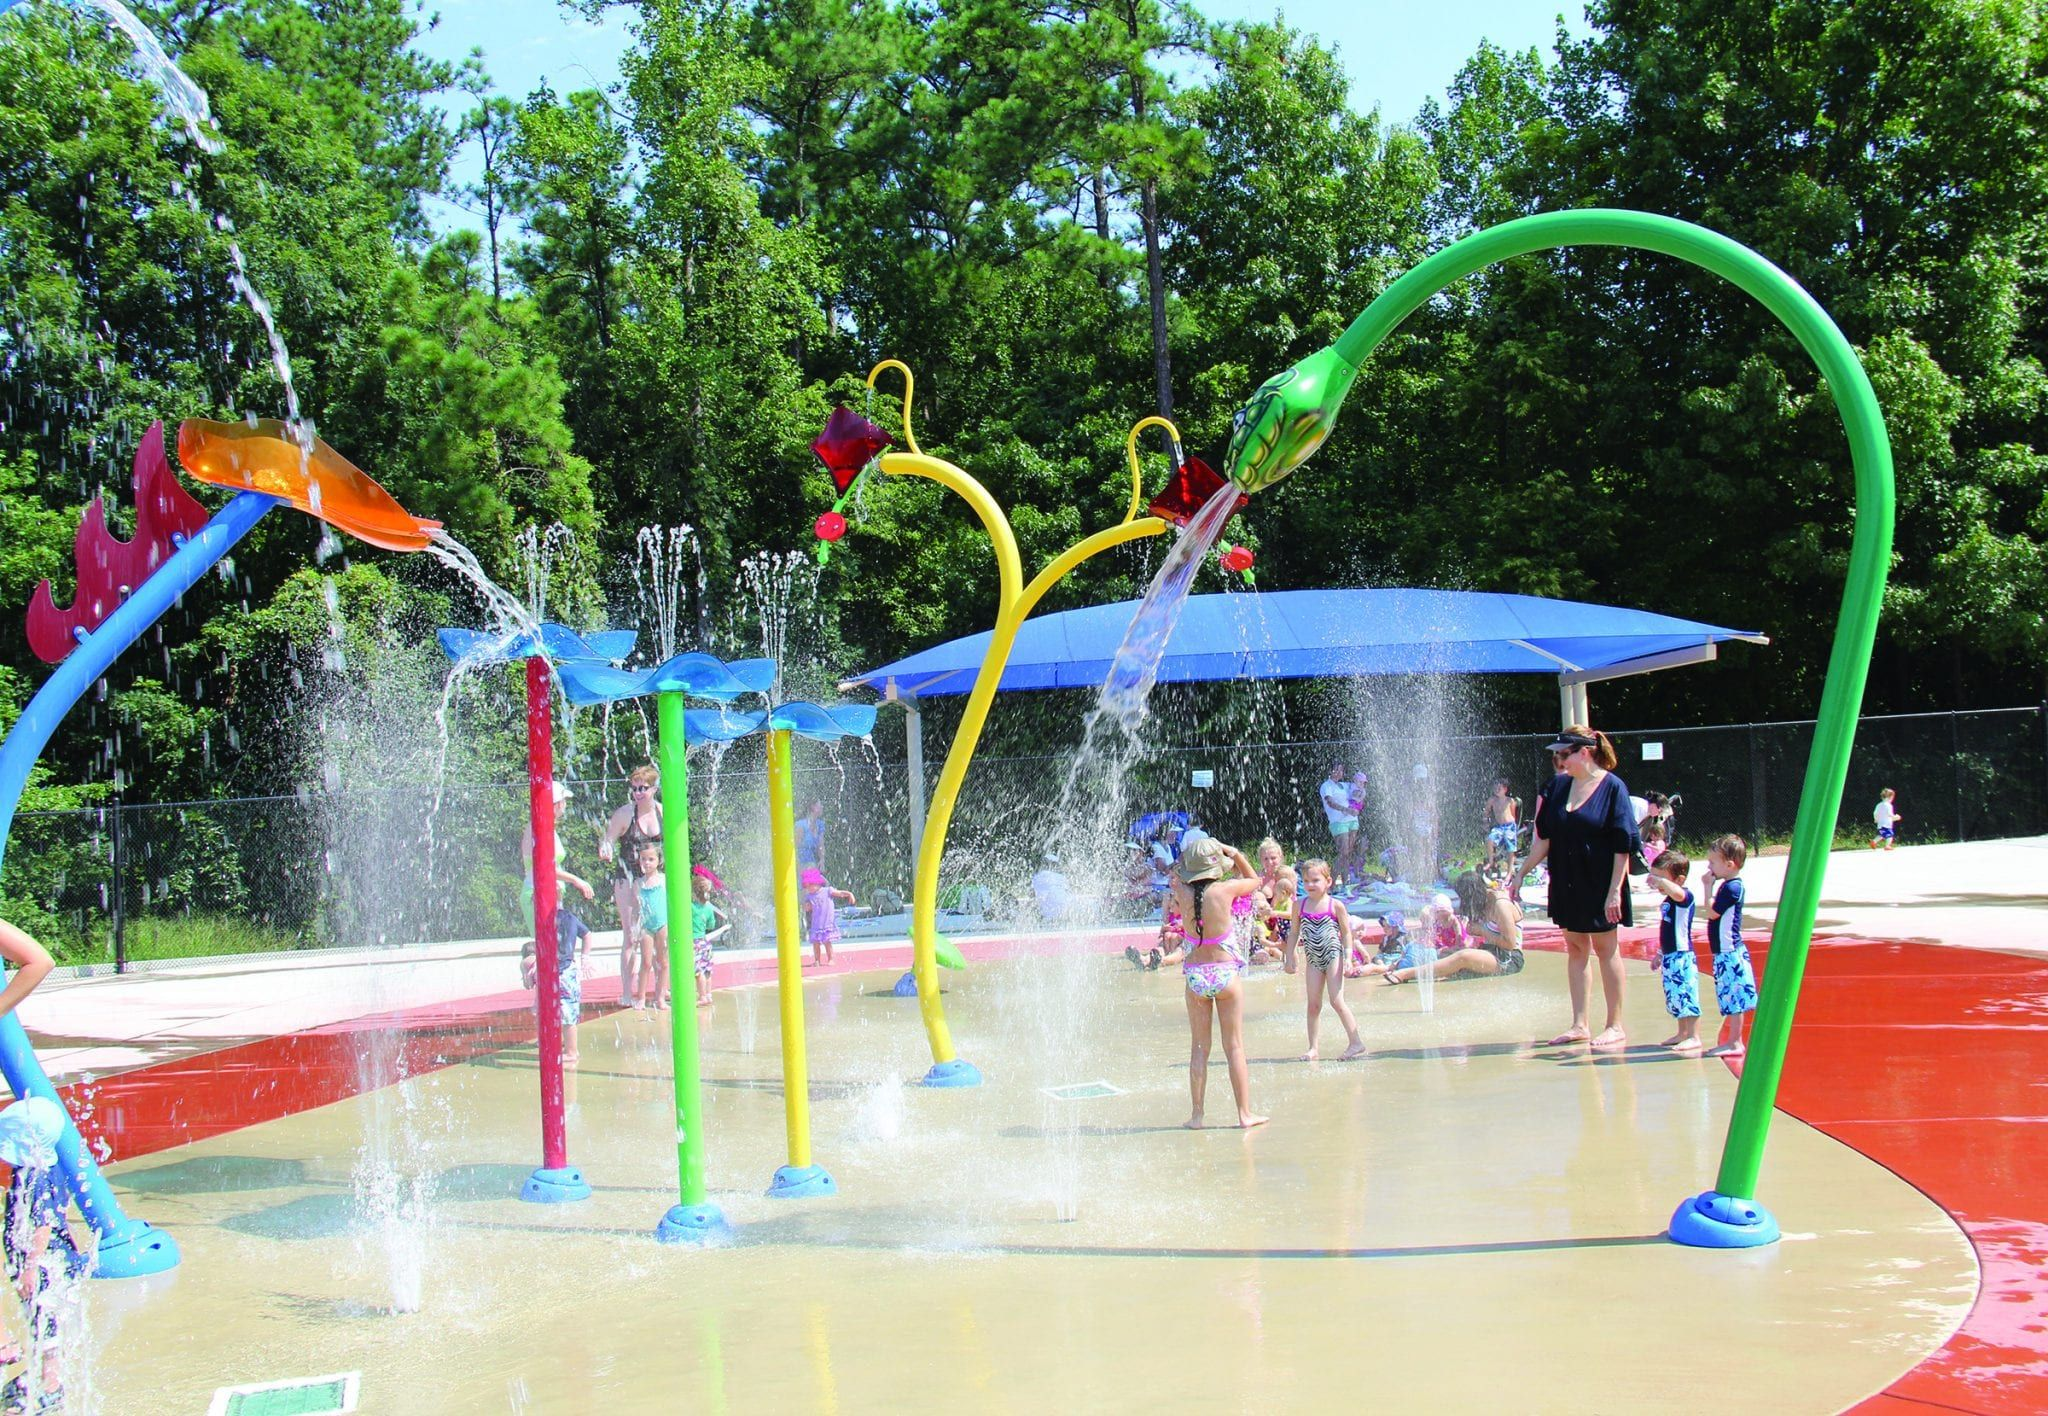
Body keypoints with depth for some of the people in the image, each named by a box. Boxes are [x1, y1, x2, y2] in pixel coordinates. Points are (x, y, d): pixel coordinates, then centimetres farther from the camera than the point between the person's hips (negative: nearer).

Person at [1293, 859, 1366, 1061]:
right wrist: (1290, 957, 9)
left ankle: (1356, 1041, 0)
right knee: (1313, 1004, 4)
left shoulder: (1336, 905, -6)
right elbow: (1294, 932, 11)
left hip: (1333, 955, -4)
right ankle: (1313, 1048, 9)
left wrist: (1347, 958, -8)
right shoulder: (1301, 906, 2)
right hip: (1313, 959, 4)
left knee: (1336, 1001, -10)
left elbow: (1346, 933, -1)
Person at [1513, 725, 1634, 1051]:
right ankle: (1579, 1025, 15)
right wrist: (1521, 874, 7)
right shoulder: (1558, 787, 3)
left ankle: (1615, 1025, 12)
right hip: (1567, 883, 5)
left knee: (1605, 949, 3)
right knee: (1575, 949, 9)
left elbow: (1623, 846, -13)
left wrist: (1615, 891, -17)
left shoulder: (1612, 787, -11)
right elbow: (1544, 838, 9)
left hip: (1600, 884, -5)